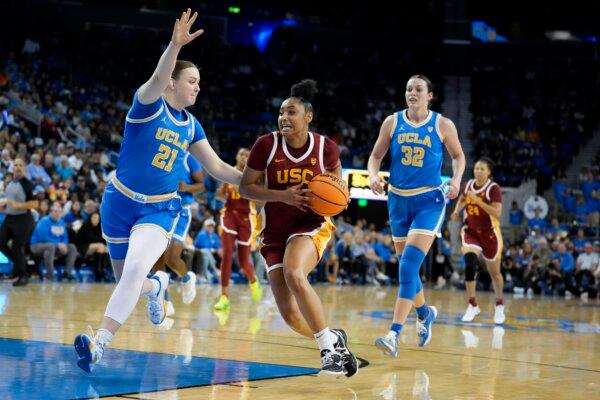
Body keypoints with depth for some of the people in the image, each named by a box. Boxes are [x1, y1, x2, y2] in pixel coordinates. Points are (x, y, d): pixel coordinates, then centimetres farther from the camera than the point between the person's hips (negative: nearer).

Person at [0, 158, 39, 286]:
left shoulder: (27, 184, -11)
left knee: (17, 247, -5)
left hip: (23, 219, -7)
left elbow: (35, 204, -16)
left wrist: (17, 205, -24)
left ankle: (23, 276, 11)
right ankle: (19, 263, 21)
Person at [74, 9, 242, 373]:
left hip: (160, 209, 2)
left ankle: (99, 345, -26)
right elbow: (158, 78, -33)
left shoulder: (191, 125, 7)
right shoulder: (148, 104, -10)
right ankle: (157, 285, 45)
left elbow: (217, 167, 14)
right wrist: (175, 46, -50)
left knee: (135, 269, -25)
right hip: (121, 202, -2)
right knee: (126, 283, 8)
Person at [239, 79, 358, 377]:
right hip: (276, 233, 2)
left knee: (294, 274, -36)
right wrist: (282, 196, -18)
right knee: (291, 316, -6)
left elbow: (337, 183, 12)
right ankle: (334, 340, 26)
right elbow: (245, 187, -3)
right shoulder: (266, 145, -9)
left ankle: (329, 347, -25)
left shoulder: (325, 148, -7)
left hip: (312, 225, -2)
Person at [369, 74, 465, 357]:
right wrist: (374, 175, -11)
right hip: (398, 199, 4)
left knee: (409, 265, -18)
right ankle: (425, 313, 42)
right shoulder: (392, 122, 3)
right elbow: (376, 155, 10)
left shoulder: (443, 125, -3)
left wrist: (456, 179, -9)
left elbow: (458, 155, 10)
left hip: (429, 200, -4)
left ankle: (394, 334, -22)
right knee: (406, 266, 14)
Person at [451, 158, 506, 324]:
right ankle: (472, 305, -10)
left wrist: (477, 200, -33)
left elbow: (497, 213, -29)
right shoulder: (468, 185, -2)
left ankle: (499, 305, 34)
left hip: (490, 234, -3)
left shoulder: (493, 188, -18)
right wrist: (457, 210, 4)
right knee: (469, 265, -20)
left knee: (494, 272, 12)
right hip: (471, 231, 3)